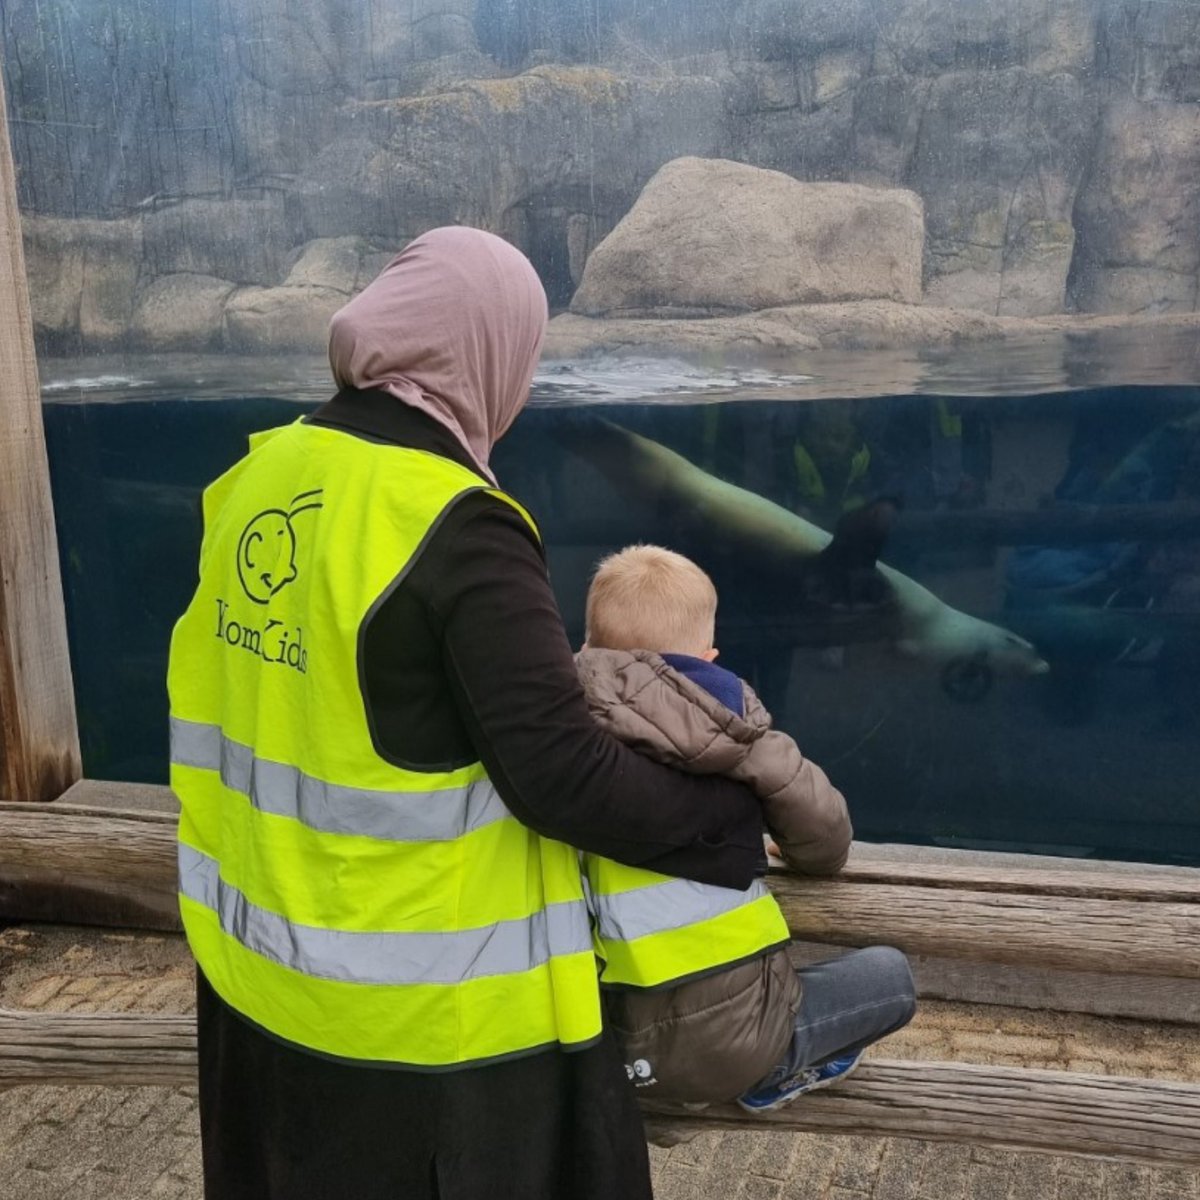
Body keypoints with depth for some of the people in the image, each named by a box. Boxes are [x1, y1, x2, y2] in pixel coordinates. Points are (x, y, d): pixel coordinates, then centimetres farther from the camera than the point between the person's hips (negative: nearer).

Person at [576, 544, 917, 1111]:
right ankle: (775, 1074, 6)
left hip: (614, 1041, 5)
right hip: (728, 1034, -4)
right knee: (889, 975, 17)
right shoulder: (728, 727, -8)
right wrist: (815, 857, 21)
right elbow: (819, 825, -3)